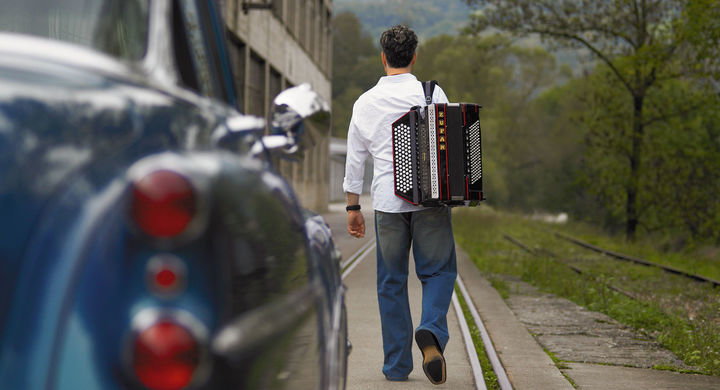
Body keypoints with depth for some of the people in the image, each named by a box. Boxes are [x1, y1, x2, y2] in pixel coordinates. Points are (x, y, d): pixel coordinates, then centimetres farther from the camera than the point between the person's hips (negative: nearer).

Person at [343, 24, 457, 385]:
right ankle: (432, 331, -18)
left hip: (388, 201, 2)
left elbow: (354, 158, 10)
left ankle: (397, 365, 12)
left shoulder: (365, 102, 6)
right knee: (437, 271, 9)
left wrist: (353, 207, 17)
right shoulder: (432, 94, -1)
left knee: (391, 282, 10)